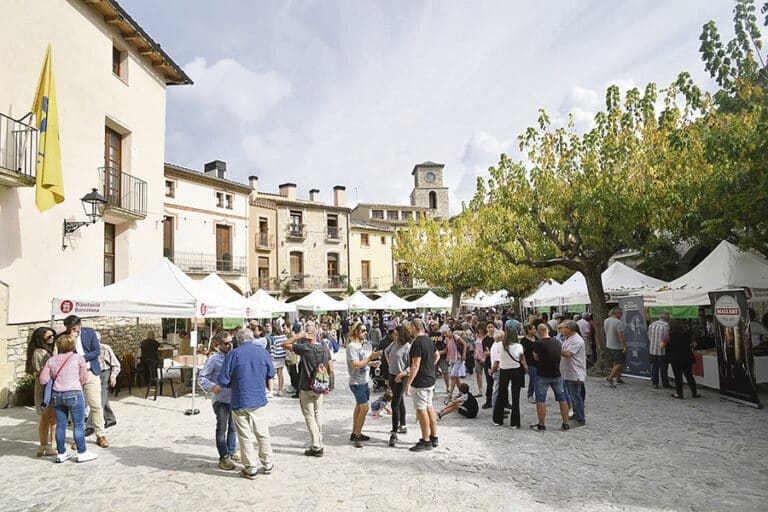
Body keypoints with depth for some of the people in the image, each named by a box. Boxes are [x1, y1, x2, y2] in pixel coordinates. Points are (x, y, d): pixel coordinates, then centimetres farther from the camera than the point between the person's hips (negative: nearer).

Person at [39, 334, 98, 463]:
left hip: (56, 395, 4)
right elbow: (84, 378, 0)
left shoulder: (51, 360, 6)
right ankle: (82, 453, 8)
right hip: (74, 394, -4)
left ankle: (61, 453, 20)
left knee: (60, 424, 12)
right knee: (78, 425, 3)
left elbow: (43, 380, 5)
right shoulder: (78, 358, -3)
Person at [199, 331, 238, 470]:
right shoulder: (214, 359, -10)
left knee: (233, 427, 15)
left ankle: (231, 453, 30)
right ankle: (223, 458, 10)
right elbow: (202, 378, -9)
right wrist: (212, 386, -25)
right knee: (222, 429, 1)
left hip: (234, 398, 6)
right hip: (220, 399, -6)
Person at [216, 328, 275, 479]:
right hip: (259, 400, 3)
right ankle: (267, 465, 25)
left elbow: (223, 379, -11)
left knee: (245, 436, 8)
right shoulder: (263, 352, -2)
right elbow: (271, 373, 10)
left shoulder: (233, 354, -11)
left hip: (240, 402, -3)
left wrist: (219, 386, 12)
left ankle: (250, 469, 14)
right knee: (262, 434, 16)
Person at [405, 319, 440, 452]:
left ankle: (426, 442, 5)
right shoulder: (428, 339, 9)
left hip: (420, 382, -9)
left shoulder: (417, 342, -20)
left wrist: (408, 383, -20)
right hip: (430, 379, 9)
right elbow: (437, 356, 22)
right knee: (429, 407, 16)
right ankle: (434, 438, 24)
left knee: (422, 410, -1)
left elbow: (416, 365, -23)